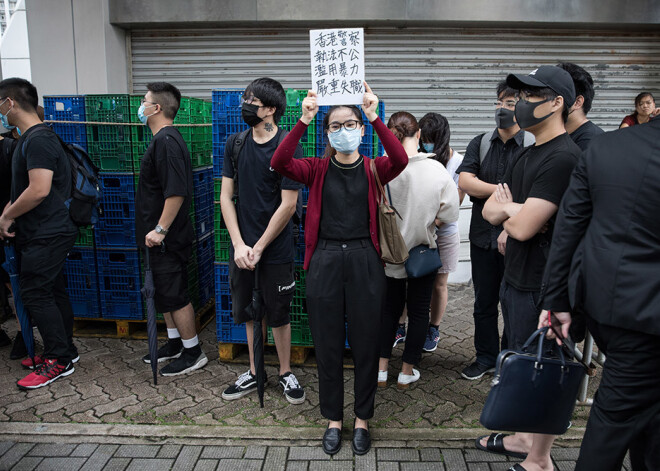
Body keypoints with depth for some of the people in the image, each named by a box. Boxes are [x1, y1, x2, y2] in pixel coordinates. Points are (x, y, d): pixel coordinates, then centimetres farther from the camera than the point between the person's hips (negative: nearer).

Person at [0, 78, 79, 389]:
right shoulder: (31, 138, 15)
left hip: (47, 234, -10)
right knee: (53, 291, 15)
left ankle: (58, 361, 6)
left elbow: (39, 190, -26)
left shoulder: (38, 140, -17)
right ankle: (64, 350, 27)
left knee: (35, 294, -4)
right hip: (48, 232, 10)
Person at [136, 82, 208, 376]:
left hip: (167, 238, -10)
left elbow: (176, 192, -27)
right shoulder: (162, 139, 14)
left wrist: (160, 229, -24)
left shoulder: (167, 141, -18)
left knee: (175, 295, -1)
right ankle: (174, 343, 32)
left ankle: (192, 352, 12)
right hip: (160, 236, 10)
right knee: (164, 293, 18)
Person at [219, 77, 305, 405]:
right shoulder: (235, 144, 4)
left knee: (278, 315, 9)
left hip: (276, 250, -4)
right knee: (248, 312, 15)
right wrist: (239, 244, -7)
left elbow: (288, 205, -13)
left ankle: (285, 374, 28)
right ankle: (254, 373, 33)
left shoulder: (288, 147, -11)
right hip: (241, 247, 5)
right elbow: (226, 197, 4)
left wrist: (258, 248, -11)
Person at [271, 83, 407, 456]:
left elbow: (400, 160, -19)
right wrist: (303, 121, -22)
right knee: (328, 345, 10)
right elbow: (280, 164, -14)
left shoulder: (373, 169, 4)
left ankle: (362, 419, 30)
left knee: (366, 344, 9)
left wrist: (375, 117, -24)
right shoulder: (318, 170, 5)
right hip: (326, 261, 1)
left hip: (365, 261, 0)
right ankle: (334, 419, 30)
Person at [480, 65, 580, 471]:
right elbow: (490, 210, 9)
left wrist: (507, 212, -3)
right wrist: (514, 211, -12)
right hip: (516, 279, 9)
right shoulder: (528, 156, 12)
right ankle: (526, 438, 40)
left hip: (540, 287, -9)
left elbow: (523, 227, -24)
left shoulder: (564, 158, -19)